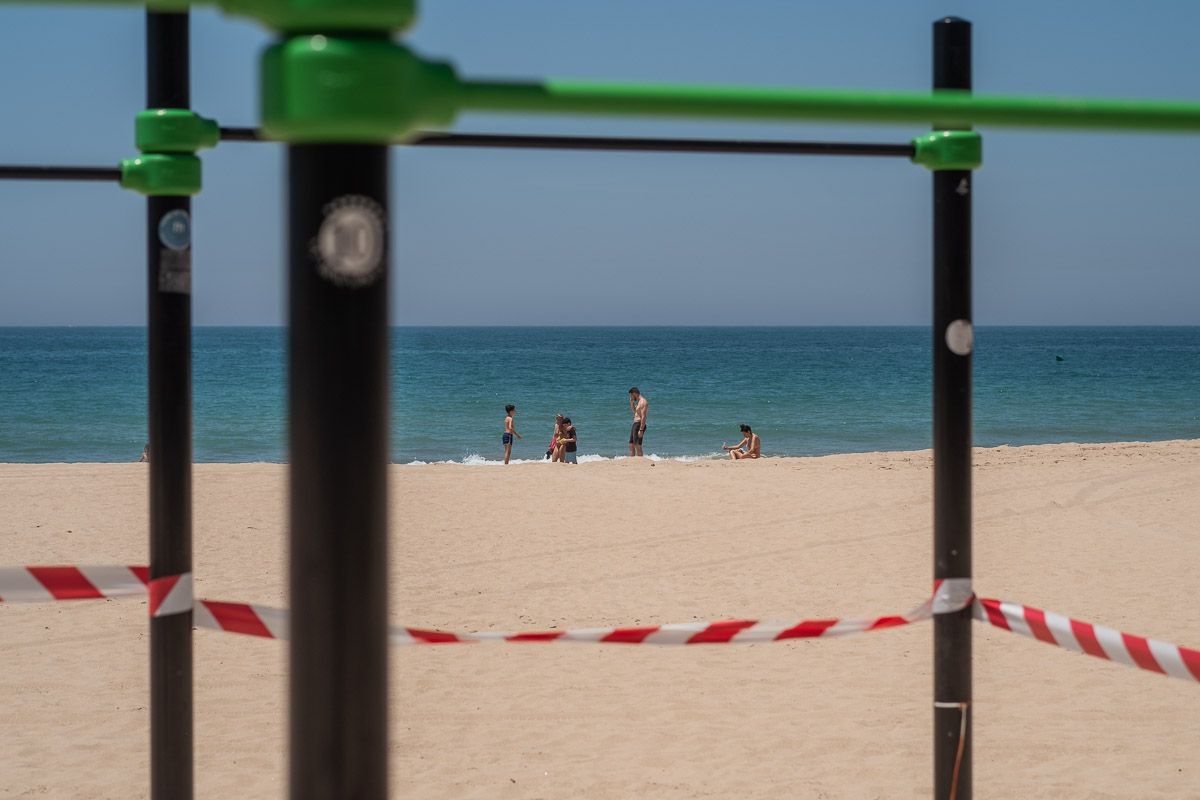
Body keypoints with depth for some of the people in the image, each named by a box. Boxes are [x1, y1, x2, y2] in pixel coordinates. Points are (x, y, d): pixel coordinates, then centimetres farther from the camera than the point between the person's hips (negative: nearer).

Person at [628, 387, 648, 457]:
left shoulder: (643, 402, -15)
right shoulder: (639, 402, 17)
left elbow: (643, 417, -22)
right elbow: (634, 410, 35)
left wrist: (641, 430, -27)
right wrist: (631, 401, 18)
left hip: (639, 425, -10)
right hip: (635, 424, 10)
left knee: (638, 446, -11)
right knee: (631, 445, 12)